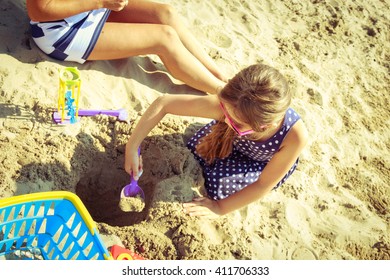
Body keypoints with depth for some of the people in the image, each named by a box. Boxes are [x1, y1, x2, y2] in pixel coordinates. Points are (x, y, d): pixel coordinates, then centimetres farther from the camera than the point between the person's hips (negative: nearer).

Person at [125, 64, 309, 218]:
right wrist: (132, 147, -32)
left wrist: (220, 208, -20)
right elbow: (163, 104, -31)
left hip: (266, 164, -4)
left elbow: (264, 185, -26)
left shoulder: (295, 136, -43)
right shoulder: (229, 106, -40)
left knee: (218, 185, -23)